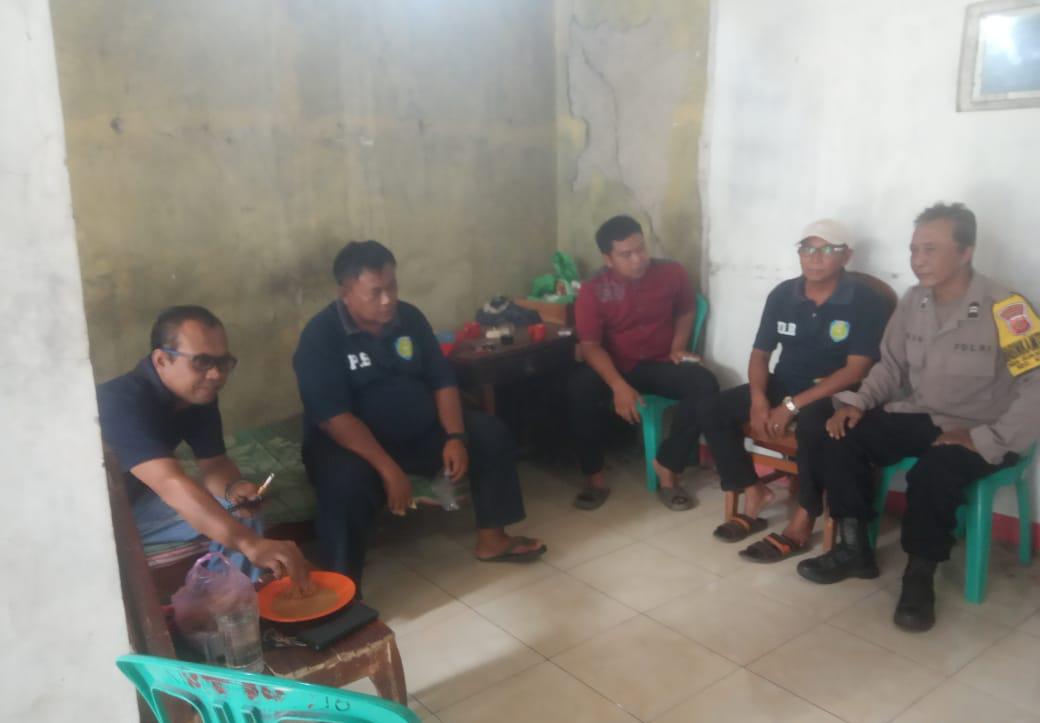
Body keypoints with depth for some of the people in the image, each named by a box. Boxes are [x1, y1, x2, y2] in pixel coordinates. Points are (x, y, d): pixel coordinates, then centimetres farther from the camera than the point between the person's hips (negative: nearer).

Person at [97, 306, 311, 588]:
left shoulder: (199, 394, -9)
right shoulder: (123, 402, -34)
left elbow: (214, 463, -2)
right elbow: (171, 483, -47)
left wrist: (233, 489, -27)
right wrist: (251, 545, -57)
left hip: (134, 502, 8)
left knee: (239, 513, -7)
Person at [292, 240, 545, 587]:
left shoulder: (409, 317, 0)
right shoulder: (320, 336, -17)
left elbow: (443, 381, 3)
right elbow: (333, 417, -25)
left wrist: (455, 436, -13)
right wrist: (387, 468, -32)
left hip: (419, 430, 6)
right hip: (350, 441, -6)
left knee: (492, 434, -5)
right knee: (348, 482, -38)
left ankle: (491, 538, 7)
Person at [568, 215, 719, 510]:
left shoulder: (672, 273, -5)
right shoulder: (592, 291, -12)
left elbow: (686, 311, 14)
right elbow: (590, 345, -16)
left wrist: (678, 347, -4)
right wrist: (619, 386, -30)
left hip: (661, 363, 2)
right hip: (614, 366, -1)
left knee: (704, 384, -27)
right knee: (578, 389, -33)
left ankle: (667, 466, -13)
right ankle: (595, 477, -17)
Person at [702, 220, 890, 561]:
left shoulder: (867, 302, -12)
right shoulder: (782, 295, 3)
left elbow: (856, 371, -18)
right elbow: (760, 354, 6)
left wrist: (792, 406, -24)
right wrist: (759, 399, -16)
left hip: (834, 394, -5)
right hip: (784, 384, 5)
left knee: (812, 424, -39)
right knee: (711, 409, -12)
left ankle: (802, 523, -22)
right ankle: (754, 493, -4)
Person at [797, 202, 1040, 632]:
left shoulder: (1005, 310, -18)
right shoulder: (912, 302, 1)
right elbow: (891, 366, 11)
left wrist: (986, 440, -25)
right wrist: (858, 401, -7)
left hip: (978, 434, -6)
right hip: (919, 418, 6)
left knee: (931, 475, -34)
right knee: (841, 439, -13)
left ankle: (920, 576, -8)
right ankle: (854, 549, 3)